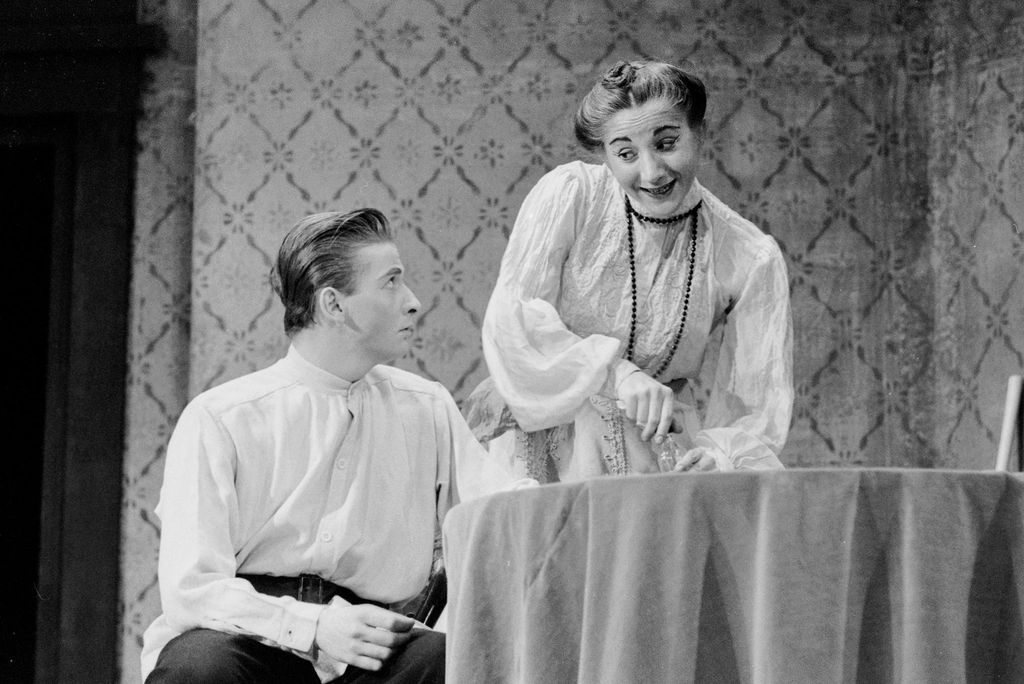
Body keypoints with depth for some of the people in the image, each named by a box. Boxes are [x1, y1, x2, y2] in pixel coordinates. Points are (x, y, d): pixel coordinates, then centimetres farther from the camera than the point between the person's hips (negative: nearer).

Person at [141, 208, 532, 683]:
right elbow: (192, 588, -13)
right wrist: (313, 626, -26)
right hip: (243, 639, -2)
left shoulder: (426, 410, 9)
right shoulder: (219, 418, -6)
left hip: (359, 646, 3)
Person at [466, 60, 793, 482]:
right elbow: (511, 319, -16)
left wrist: (721, 452, -28)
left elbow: (755, 406, -6)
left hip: (662, 448, 3)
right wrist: (616, 372, -27)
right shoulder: (569, 194, -9)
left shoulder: (752, 258, -6)